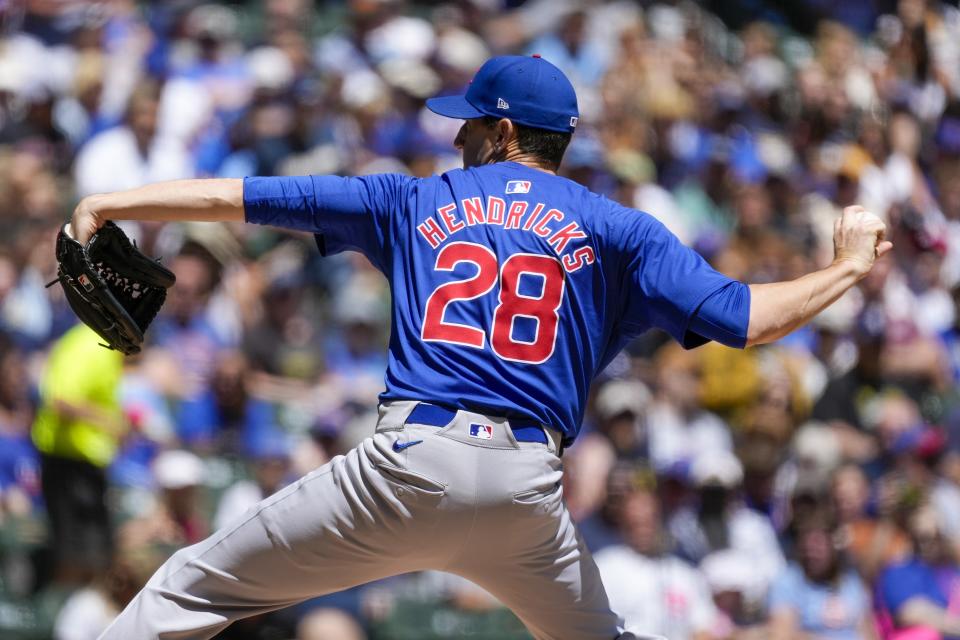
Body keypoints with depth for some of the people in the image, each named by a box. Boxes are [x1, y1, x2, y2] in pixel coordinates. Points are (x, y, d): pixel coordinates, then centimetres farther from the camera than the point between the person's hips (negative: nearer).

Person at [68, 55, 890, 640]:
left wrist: (111, 204, 26)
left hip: (409, 464, -2)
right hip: (528, 493, 2)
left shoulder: (418, 202, 16)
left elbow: (236, 196, 17)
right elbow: (745, 318, 4)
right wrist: (848, 266, 19)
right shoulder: (613, 229, 13)